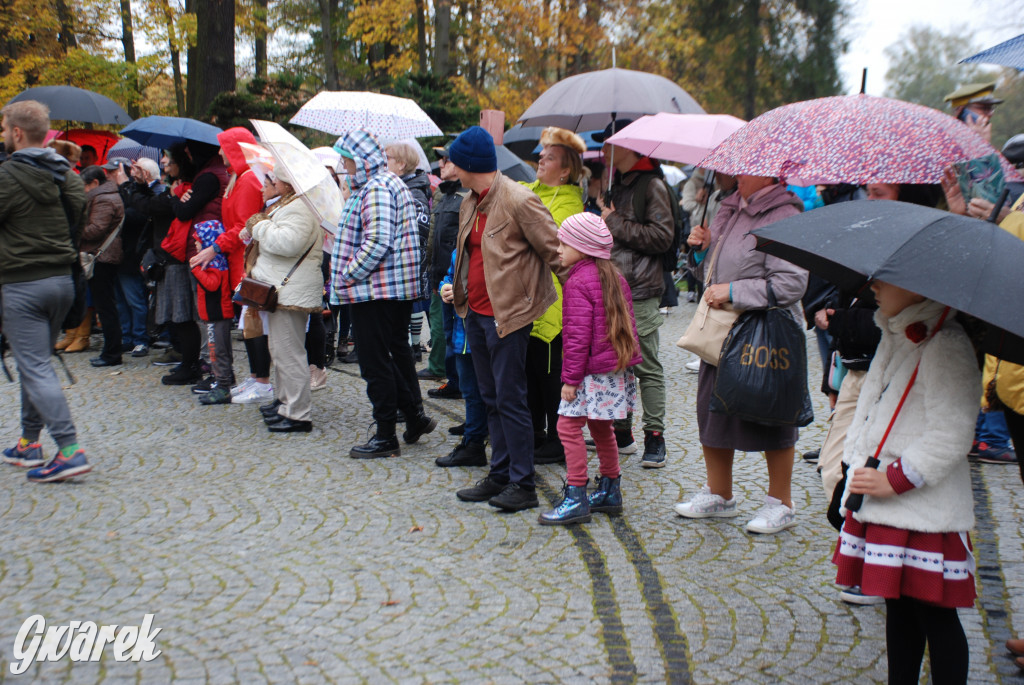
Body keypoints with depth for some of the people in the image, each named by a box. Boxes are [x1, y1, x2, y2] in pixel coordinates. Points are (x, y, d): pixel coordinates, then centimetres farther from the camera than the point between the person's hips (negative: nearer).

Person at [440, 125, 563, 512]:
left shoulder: (519, 201, -15)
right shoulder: (470, 203, 12)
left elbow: (556, 252, -13)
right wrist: (458, 289, 17)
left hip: (508, 316, -9)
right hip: (476, 313, 9)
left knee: (510, 400, -4)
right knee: (491, 399, 14)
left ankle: (523, 485, 5)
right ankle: (499, 476, 24)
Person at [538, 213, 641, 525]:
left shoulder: (578, 282, -15)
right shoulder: (614, 276, 12)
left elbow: (578, 335, -19)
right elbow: (627, 323, 19)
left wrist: (570, 378, -15)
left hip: (593, 370, -10)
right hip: (618, 368, 10)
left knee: (569, 426, -6)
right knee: (601, 428, 18)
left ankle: (576, 498, -7)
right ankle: (610, 491, 25)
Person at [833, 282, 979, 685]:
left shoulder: (945, 345, -18)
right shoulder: (895, 336, 11)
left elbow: (950, 434, -22)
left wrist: (895, 480, -19)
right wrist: (858, 462, 14)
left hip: (924, 511, -9)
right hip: (880, 502, 9)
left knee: (934, 613, 1)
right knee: (898, 604, 18)